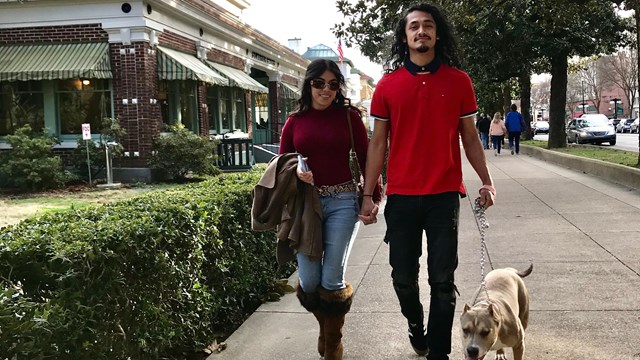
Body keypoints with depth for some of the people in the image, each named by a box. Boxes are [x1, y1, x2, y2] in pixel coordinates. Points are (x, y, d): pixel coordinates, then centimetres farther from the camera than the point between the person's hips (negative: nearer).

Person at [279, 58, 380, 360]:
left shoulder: (349, 116, 1)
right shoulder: (294, 122, 6)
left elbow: (365, 159, 3)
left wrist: (373, 198, 2)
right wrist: (296, 171, -13)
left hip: (342, 202, -2)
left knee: (332, 280, 0)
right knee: (309, 282, 4)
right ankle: (325, 326, 36)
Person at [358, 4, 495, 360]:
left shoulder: (459, 81, 4)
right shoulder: (388, 85, 3)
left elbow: (470, 137, 9)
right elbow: (378, 143, 5)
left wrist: (487, 181, -1)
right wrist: (368, 196, 1)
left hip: (445, 195, 0)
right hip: (401, 196, 1)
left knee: (443, 280, 4)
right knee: (403, 277, 10)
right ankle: (415, 325, 40)